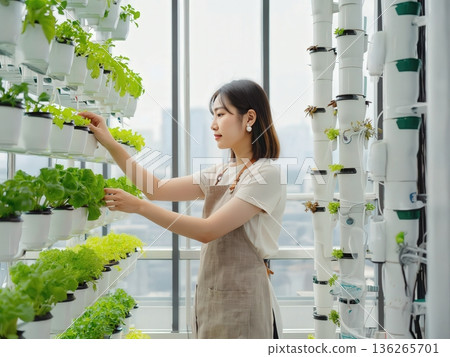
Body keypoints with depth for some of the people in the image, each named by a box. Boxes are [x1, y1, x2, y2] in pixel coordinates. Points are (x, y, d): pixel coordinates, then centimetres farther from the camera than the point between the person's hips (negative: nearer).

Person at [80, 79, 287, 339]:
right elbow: (158, 188, 7)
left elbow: (208, 231, -19)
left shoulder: (268, 172, -14)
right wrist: (110, 144, 4)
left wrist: (139, 206, -19)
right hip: (210, 297, 7)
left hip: (242, 301, -7)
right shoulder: (221, 174, 11)